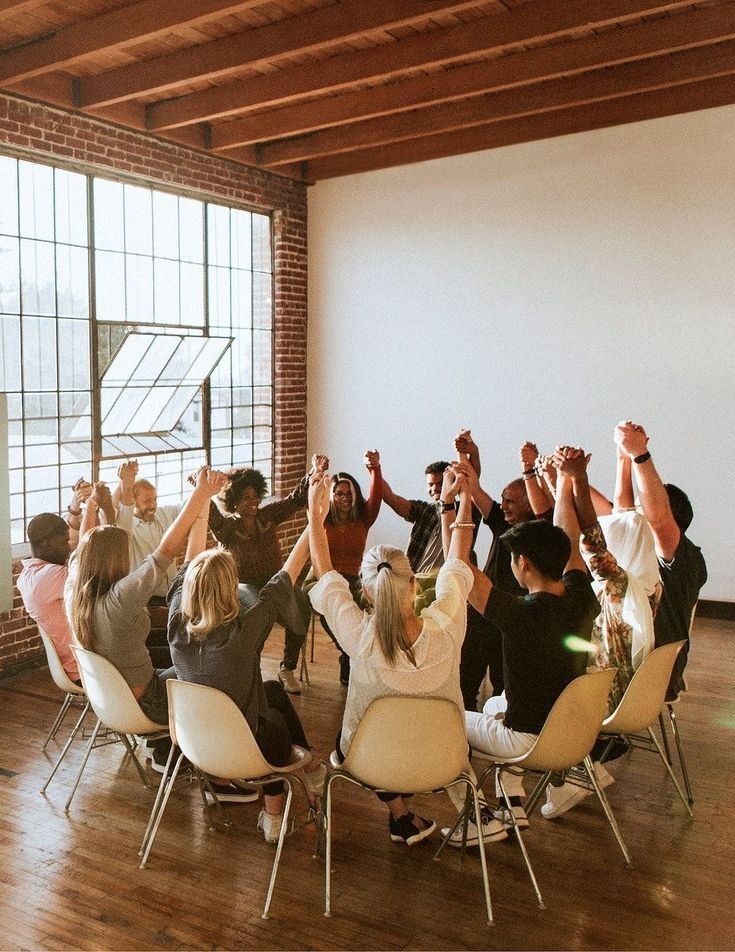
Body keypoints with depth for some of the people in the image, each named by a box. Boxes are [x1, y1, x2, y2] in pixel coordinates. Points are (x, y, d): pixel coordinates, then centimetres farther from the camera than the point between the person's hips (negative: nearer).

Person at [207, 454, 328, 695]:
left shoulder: (268, 515, 6)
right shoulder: (227, 526, -6)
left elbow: (296, 499, -2)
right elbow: (211, 516, -28)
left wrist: (314, 473, -20)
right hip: (245, 585, -4)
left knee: (301, 605, -27)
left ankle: (287, 669, -12)